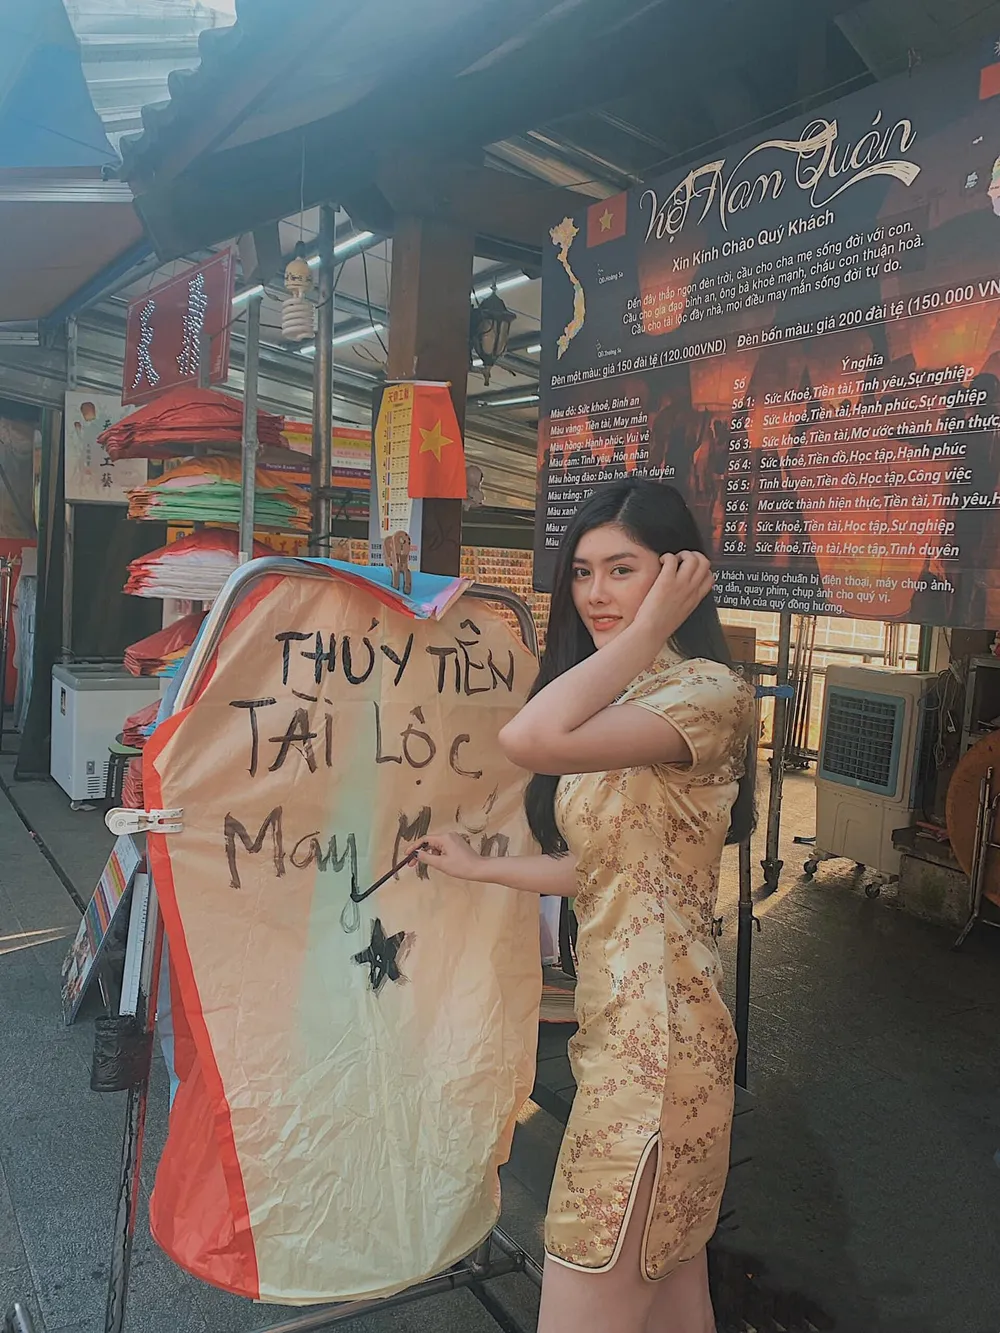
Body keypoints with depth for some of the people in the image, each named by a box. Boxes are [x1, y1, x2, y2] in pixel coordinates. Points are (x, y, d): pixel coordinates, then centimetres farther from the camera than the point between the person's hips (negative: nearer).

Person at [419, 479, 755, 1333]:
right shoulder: (621, 701, 13)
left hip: (653, 1034, -9)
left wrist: (649, 627, -23)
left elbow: (529, 739, -33)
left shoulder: (709, 692, -17)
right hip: (619, 1027, 9)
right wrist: (479, 868, 24)